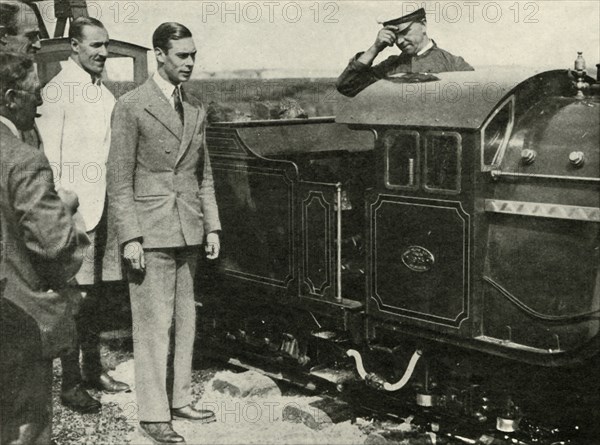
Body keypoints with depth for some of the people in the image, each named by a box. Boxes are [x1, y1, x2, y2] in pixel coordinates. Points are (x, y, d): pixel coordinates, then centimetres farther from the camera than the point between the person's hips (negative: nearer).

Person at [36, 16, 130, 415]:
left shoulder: (104, 93, 15)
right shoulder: (58, 91, -6)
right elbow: (49, 157, -10)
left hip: (105, 207, 7)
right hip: (76, 209, -7)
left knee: (98, 297, 15)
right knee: (74, 298, -3)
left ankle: (93, 370, 28)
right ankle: (70, 383, 8)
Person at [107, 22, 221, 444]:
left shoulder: (196, 109, 12)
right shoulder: (131, 106, -6)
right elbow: (119, 180, -8)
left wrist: (212, 226, 11)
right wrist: (130, 238, -13)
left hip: (189, 232, 6)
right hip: (150, 233, -6)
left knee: (185, 320, 12)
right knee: (154, 325, -2)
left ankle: (180, 400, 24)